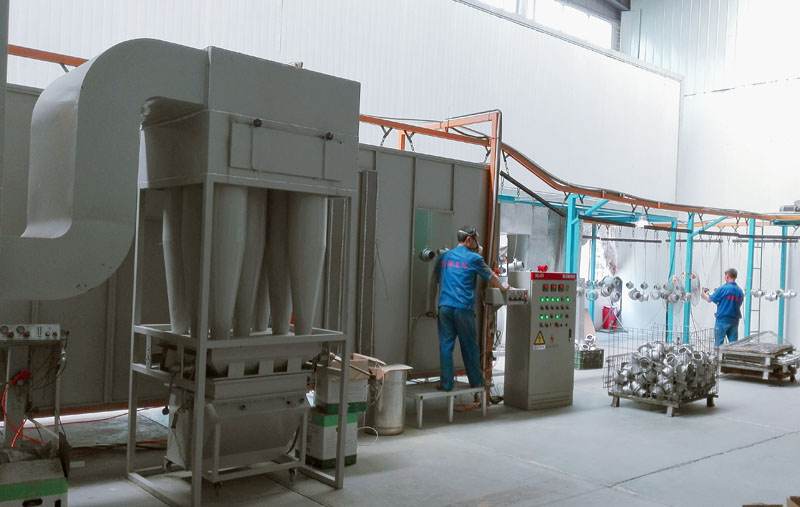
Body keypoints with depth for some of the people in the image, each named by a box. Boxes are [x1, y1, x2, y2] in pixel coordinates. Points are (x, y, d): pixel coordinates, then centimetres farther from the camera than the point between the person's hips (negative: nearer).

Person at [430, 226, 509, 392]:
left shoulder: (444, 257, 13)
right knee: (469, 345, 8)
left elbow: (435, 279, 22)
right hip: (463, 308, -4)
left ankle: (446, 383, 5)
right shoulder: (473, 258, 0)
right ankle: (476, 381, 20)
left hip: (444, 306, 4)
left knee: (445, 345, 4)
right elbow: (491, 277, 12)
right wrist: (503, 287, 30)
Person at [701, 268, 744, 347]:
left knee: (718, 343, 0)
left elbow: (709, 299, -5)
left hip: (723, 320, -5)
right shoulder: (740, 291, 4)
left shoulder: (723, 289, -13)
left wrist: (704, 293, 17)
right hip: (735, 320, 5)